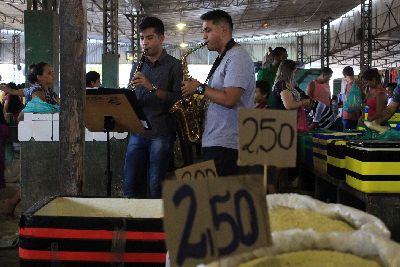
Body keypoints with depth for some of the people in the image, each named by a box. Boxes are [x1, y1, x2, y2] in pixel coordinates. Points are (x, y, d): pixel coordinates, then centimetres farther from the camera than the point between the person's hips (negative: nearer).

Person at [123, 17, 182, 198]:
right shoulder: (138, 65, 15)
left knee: (156, 188, -2)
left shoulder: (173, 66, 0)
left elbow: (178, 99, -10)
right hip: (137, 131, 5)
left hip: (161, 133, -5)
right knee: (130, 185, 5)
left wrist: (151, 87, -19)